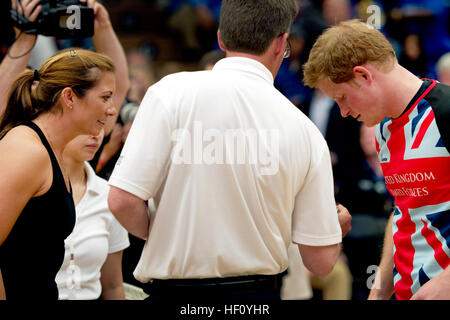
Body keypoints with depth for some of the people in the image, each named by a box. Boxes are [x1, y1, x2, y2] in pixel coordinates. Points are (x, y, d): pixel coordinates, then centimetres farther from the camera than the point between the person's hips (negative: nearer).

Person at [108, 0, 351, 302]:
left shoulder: (172, 91, -9)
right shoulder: (305, 131, -1)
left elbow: (123, 200, -13)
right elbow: (321, 261, 2)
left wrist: (155, 232, 9)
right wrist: (338, 226, 26)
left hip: (177, 291, -2)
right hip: (260, 292, 2)